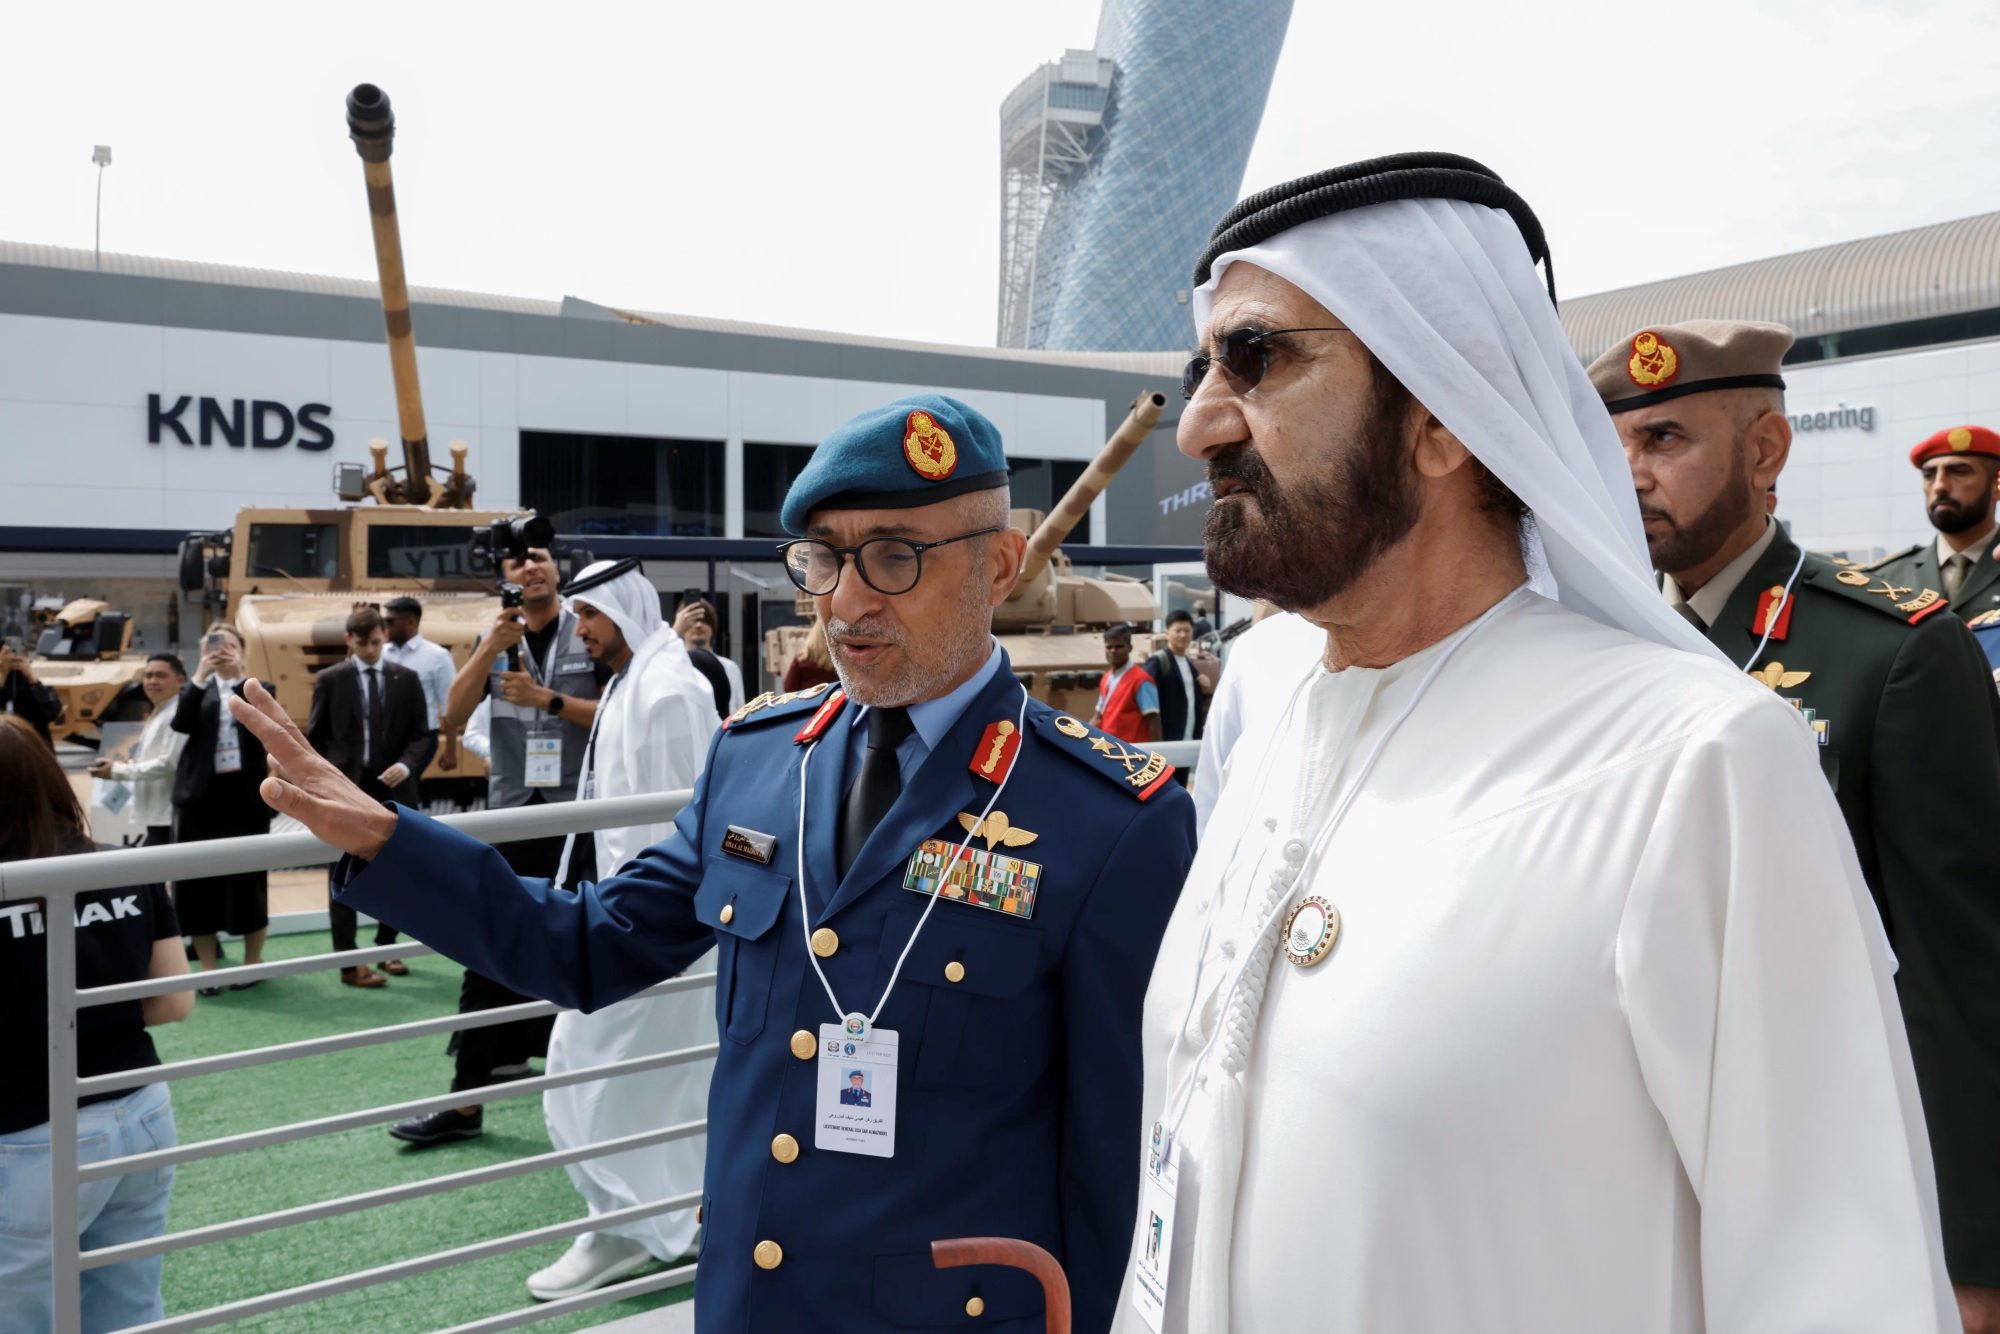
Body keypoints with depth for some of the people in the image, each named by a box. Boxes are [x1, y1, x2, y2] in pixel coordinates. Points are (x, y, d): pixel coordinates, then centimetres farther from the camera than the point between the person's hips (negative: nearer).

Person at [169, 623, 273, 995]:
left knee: (247, 876, 2)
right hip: (201, 794, 2)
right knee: (199, 879, 3)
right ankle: (207, 967, 12)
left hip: (245, 794, -2)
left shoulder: (257, 688, 8)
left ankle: (253, 960, 16)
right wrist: (200, 676, -17)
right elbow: (181, 723, -8)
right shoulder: (199, 689, 11)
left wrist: (238, 674, -20)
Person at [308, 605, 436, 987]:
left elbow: (423, 733, 4)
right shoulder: (330, 680, 2)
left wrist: (406, 765, -13)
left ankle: (385, 948, 26)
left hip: (394, 789, 2)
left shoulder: (406, 679, 6)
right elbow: (314, 737, 5)